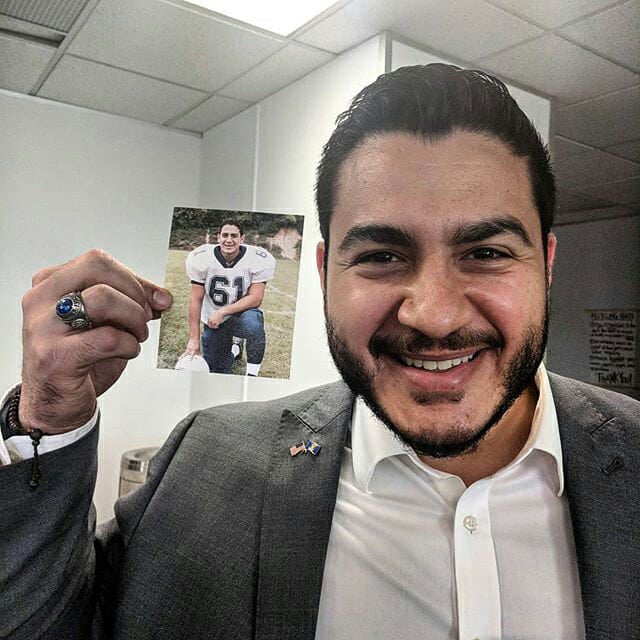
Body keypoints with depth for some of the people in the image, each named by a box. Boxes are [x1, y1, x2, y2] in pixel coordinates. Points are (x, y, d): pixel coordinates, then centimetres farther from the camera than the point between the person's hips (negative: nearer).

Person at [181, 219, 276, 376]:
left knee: (253, 323, -38)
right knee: (216, 372, 7)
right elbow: (196, 299, -11)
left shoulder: (258, 260, -19)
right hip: (213, 320, 2)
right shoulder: (201, 258, -15)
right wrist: (194, 339, -12)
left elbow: (255, 298, -18)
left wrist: (222, 312, -26)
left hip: (241, 313, -2)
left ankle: (252, 375, -16)